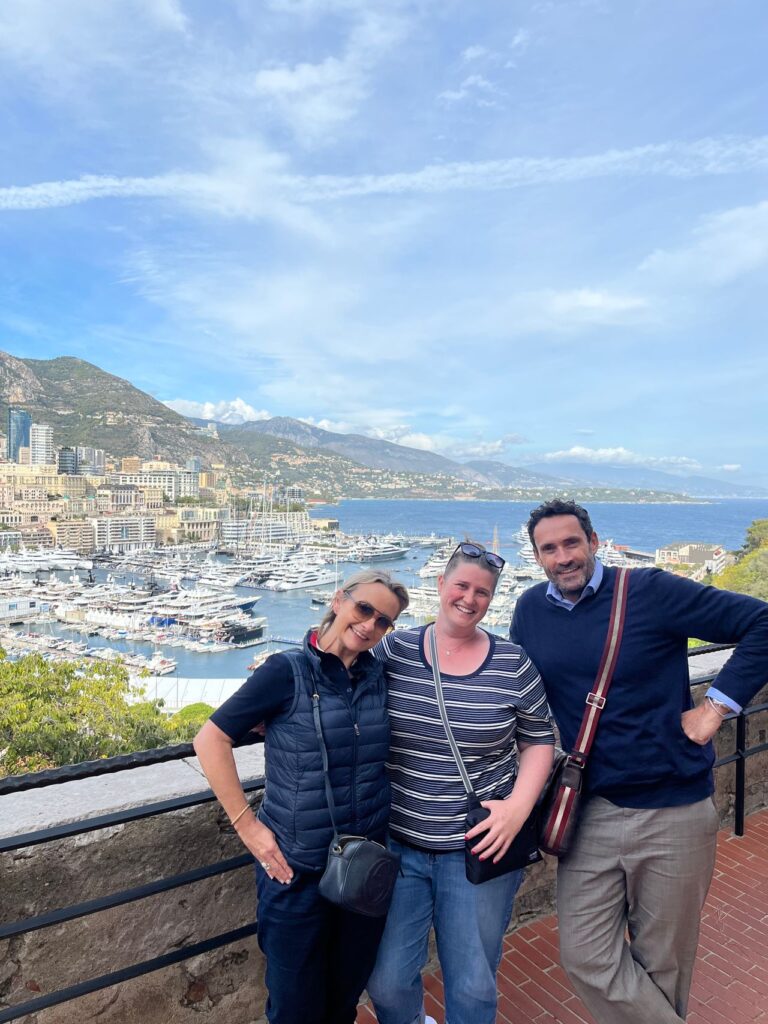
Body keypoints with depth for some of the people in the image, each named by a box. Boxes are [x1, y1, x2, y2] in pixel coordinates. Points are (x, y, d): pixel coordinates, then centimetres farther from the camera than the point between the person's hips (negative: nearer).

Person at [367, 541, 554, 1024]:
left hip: (478, 846, 0)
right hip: (397, 842, 1)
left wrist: (518, 806, -11)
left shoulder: (513, 663, -7)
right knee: (387, 981, 13)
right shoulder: (394, 650, -6)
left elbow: (539, 742, 2)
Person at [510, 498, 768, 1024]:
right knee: (586, 957, 2)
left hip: (675, 813, -3)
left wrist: (715, 707, -13)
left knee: (662, 963, 14)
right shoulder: (530, 610, 2)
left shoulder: (651, 591, -12)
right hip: (589, 811, 3)